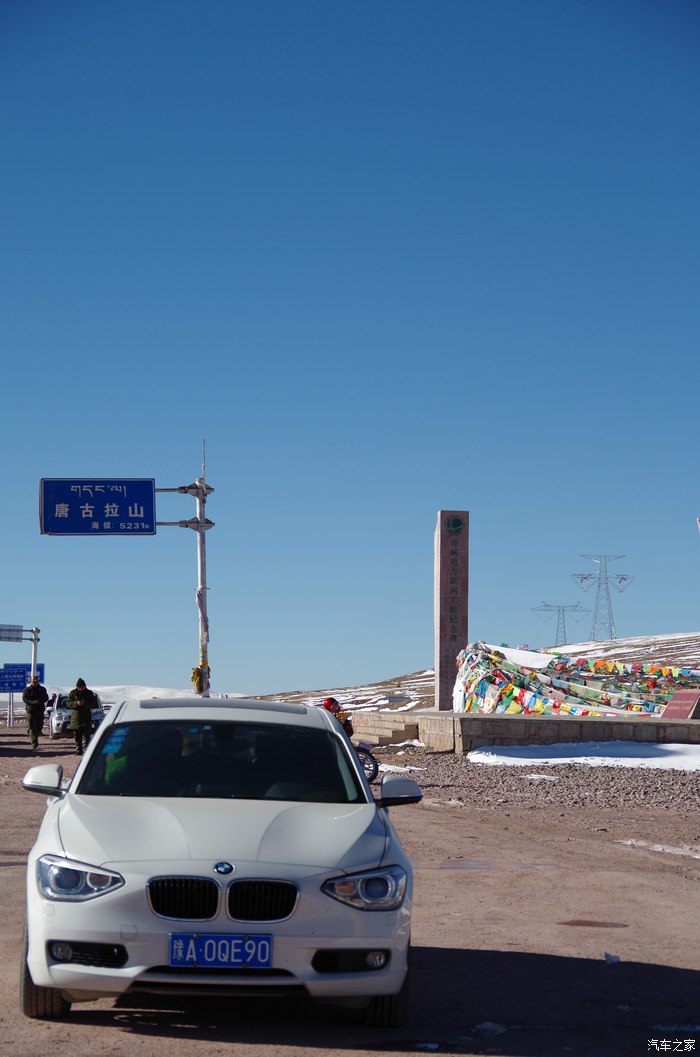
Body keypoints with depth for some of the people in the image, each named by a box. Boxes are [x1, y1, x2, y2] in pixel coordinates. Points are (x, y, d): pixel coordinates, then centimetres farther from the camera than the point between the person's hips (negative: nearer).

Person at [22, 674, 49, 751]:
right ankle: (34, 744, -10)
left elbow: (46, 698, 9)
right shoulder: (27, 689, 3)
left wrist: (40, 701, -13)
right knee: (32, 728, -8)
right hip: (30, 710, -3)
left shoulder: (42, 689, 12)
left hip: (40, 710, 3)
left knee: (39, 727, 3)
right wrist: (33, 702, -20)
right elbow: (24, 699, -5)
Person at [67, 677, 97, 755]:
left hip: (86, 718, -1)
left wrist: (85, 704, -15)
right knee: (77, 736, 5)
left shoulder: (89, 693, 6)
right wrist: (76, 703, -16)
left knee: (86, 736, -9)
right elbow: (69, 703, 2)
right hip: (76, 717, 1)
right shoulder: (73, 693, 6)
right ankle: (78, 751, 11)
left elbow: (93, 704, 3)